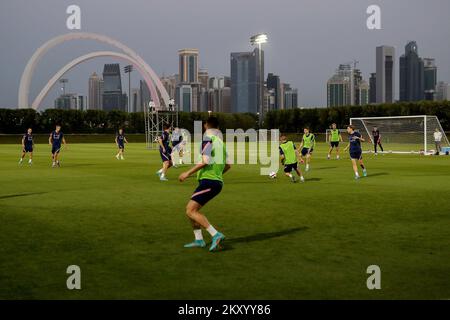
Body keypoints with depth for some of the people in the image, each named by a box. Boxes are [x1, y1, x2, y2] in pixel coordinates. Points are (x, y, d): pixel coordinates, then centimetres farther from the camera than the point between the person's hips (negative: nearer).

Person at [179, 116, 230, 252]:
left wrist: (188, 173, -12)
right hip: (217, 181, 9)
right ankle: (199, 240, 13)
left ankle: (216, 235, -21)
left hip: (208, 181, -9)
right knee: (190, 209, 15)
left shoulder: (208, 139, -7)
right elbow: (228, 165, 19)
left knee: (191, 211, -14)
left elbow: (205, 161, -19)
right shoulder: (220, 141, 18)